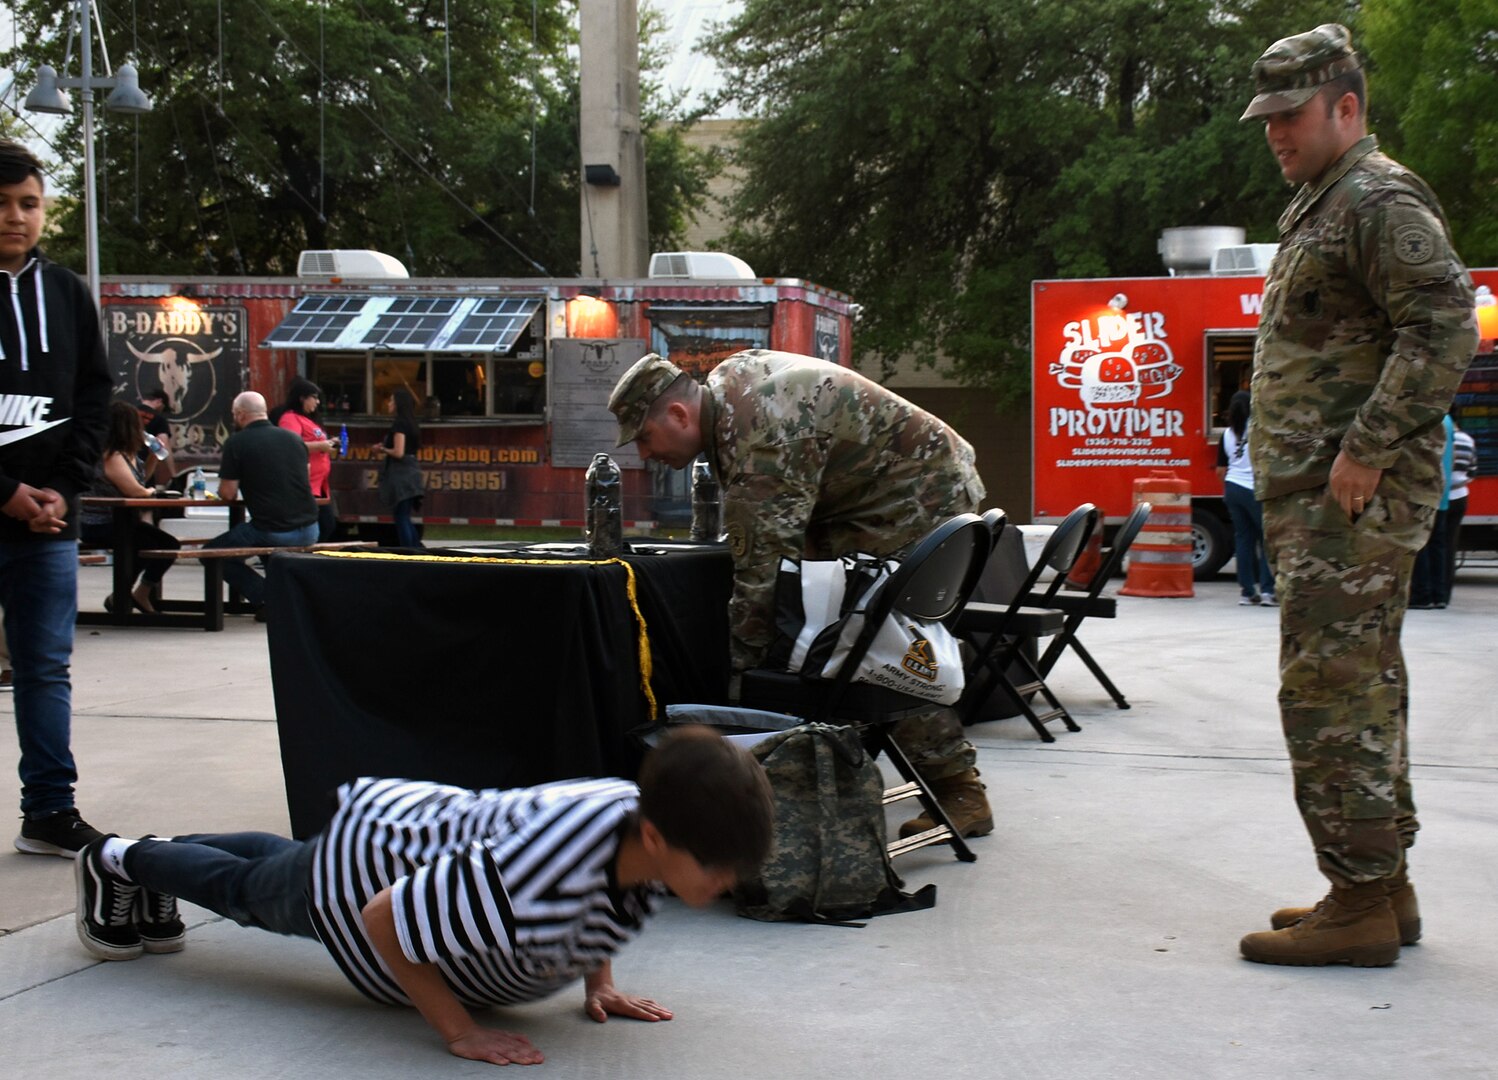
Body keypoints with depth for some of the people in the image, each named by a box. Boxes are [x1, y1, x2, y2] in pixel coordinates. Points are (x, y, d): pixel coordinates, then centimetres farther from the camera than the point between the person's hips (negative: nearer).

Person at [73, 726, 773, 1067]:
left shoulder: (640, 818, -26)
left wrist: (598, 980, -3)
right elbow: (382, 920, -38)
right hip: (362, 863, -7)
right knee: (241, 887, 27)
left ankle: (160, 853, 65)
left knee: (276, 865, 37)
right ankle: (118, 863, 56)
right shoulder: (539, 881, -51)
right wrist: (458, 1031, -33)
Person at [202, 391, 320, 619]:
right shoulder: (294, 438, 12)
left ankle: (266, 598, 0)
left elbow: (227, 494, -4)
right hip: (309, 531, 6)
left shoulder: (236, 442, -4)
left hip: (272, 532, -6)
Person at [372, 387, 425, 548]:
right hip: (411, 473, 9)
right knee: (405, 518, 14)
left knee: (401, 519, -4)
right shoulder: (411, 423, 14)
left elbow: (398, 452, -19)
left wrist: (383, 450, -2)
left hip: (400, 474, -9)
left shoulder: (399, 423, -13)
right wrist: (385, 451, 16)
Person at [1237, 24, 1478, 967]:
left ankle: (1360, 904, -6)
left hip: (1353, 498, -11)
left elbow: (1446, 327, -23)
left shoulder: (1380, 200, -11)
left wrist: (1366, 450, -23)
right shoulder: (1320, 208, 22)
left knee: (1330, 694, -10)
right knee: (1364, 691, 13)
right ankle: (1385, 885, 21)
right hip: (1318, 498, 11)